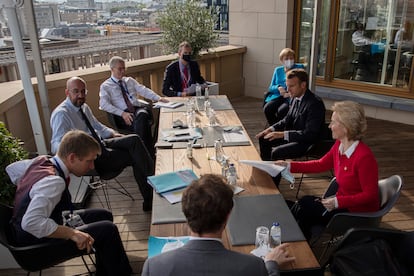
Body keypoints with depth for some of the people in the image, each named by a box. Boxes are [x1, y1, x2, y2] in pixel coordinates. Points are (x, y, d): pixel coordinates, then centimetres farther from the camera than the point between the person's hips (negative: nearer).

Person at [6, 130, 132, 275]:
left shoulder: (40, 161, -6)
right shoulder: (54, 182, -32)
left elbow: (9, 169, 10)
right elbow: (31, 222, -41)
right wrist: (72, 233, -34)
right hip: (37, 241, -9)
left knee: (104, 215, 12)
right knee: (108, 229, -17)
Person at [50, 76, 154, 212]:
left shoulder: (84, 107, 11)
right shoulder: (61, 114, -14)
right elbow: (57, 145, -24)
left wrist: (113, 134, 11)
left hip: (100, 143, 8)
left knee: (134, 140, -16)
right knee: (134, 157, -18)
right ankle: (150, 199, -8)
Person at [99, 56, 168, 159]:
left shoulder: (130, 80, 24)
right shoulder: (105, 86, 10)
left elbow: (144, 90, 16)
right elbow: (104, 105, -5)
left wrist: (159, 98, -2)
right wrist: (122, 113, -18)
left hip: (139, 109, 3)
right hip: (123, 115, -3)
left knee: (141, 115, -35)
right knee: (142, 124, -35)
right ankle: (149, 153, -26)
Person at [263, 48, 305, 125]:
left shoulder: (299, 68, 6)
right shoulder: (278, 70, 17)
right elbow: (271, 87, 14)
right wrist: (278, 88, -9)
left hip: (292, 98, -3)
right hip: (278, 96, 4)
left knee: (281, 110, -33)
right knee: (266, 108, -26)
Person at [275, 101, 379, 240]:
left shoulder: (364, 157, -28)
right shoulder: (339, 145, -5)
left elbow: (370, 195, -22)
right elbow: (321, 165, 9)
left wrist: (338, 202, -29)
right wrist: (289, 165, 4)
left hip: (360, 213, -7)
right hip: (342, 201, 7)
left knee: (306, 206, -11)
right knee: (304, 202, -6)